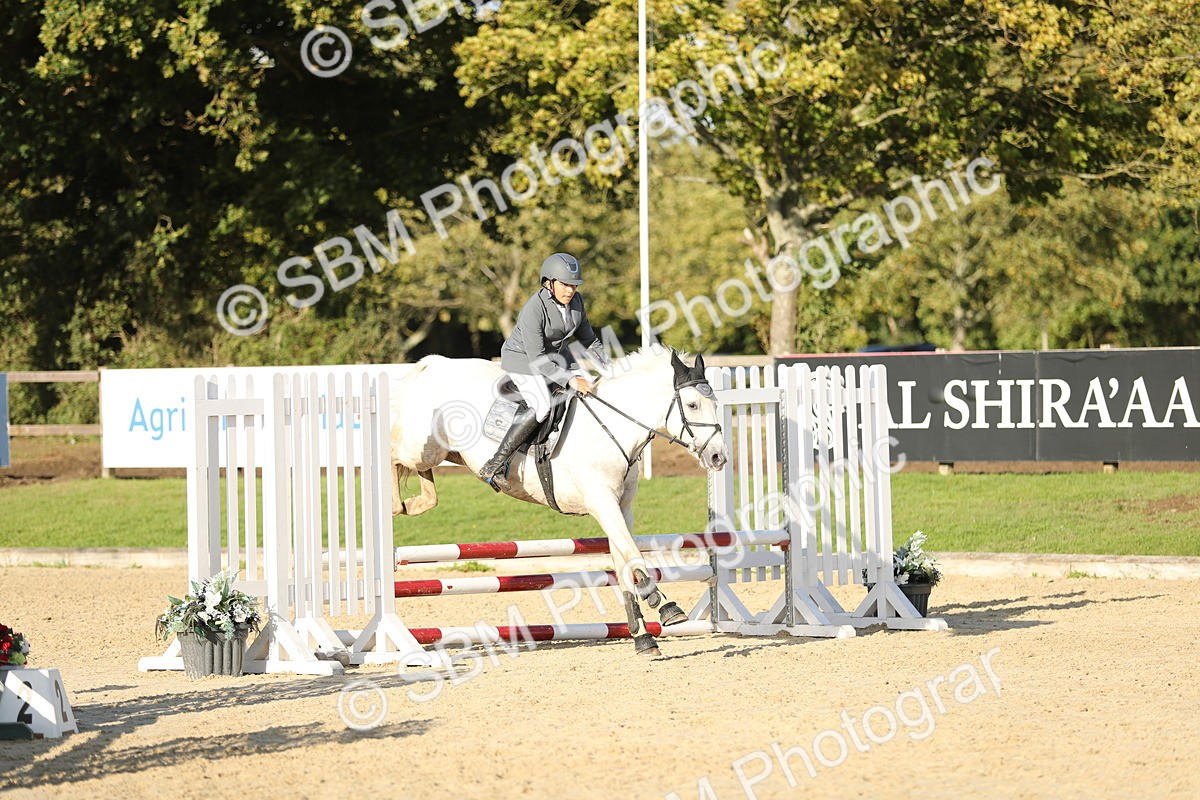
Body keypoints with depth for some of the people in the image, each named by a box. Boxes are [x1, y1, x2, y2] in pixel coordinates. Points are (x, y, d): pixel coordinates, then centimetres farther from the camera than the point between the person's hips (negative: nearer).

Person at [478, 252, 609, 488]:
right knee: (540, 406, -29)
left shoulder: (575, 300, -6)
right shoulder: (534, 309, -30)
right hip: (524, 360, -8)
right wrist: (570, 380, -38)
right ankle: (494, 465, -27)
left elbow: (588, 339, 10)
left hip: (556, 354, 8)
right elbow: (537, 359, -31)